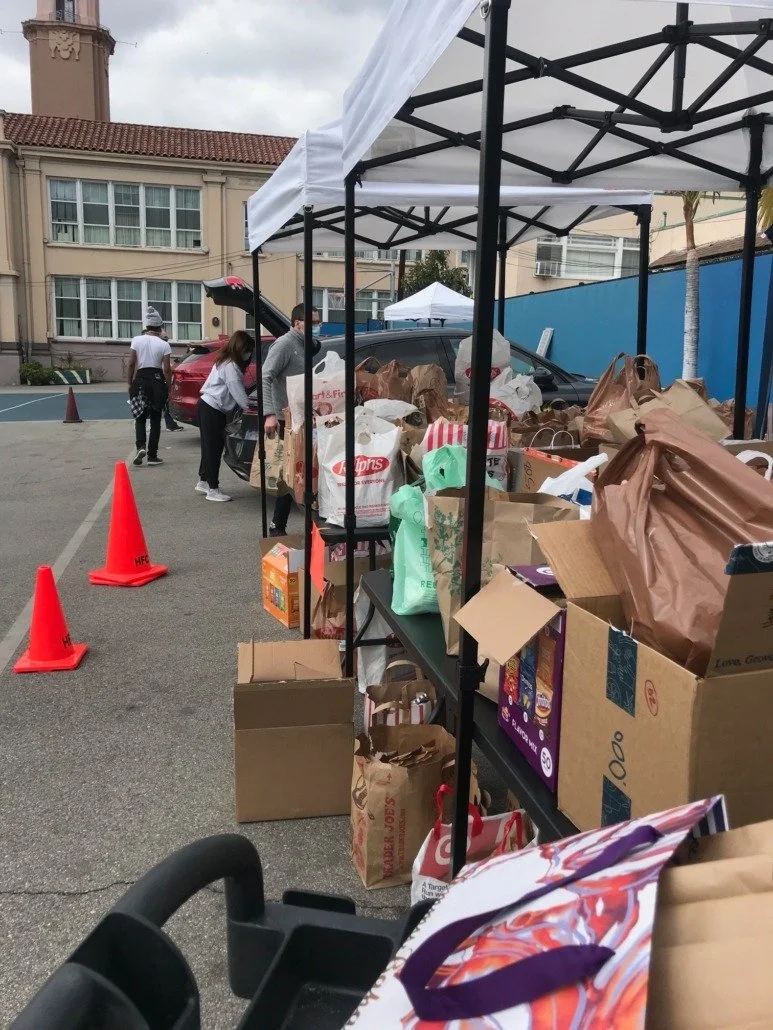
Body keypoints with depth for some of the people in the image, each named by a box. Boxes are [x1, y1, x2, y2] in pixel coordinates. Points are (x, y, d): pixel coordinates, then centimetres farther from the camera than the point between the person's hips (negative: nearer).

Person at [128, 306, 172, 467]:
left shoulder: (137, 340, 1)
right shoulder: (164, 344, -2)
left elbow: (131, 363, -1)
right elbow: (167, 369, -5)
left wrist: (130, 383, 8)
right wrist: (168, 387, 3)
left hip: (140, 379, 1)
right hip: (157, 380, -1)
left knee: (140, 417, 12)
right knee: (155, 419, 7)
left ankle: (141, 446, -12)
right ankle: (152, 456, 7)